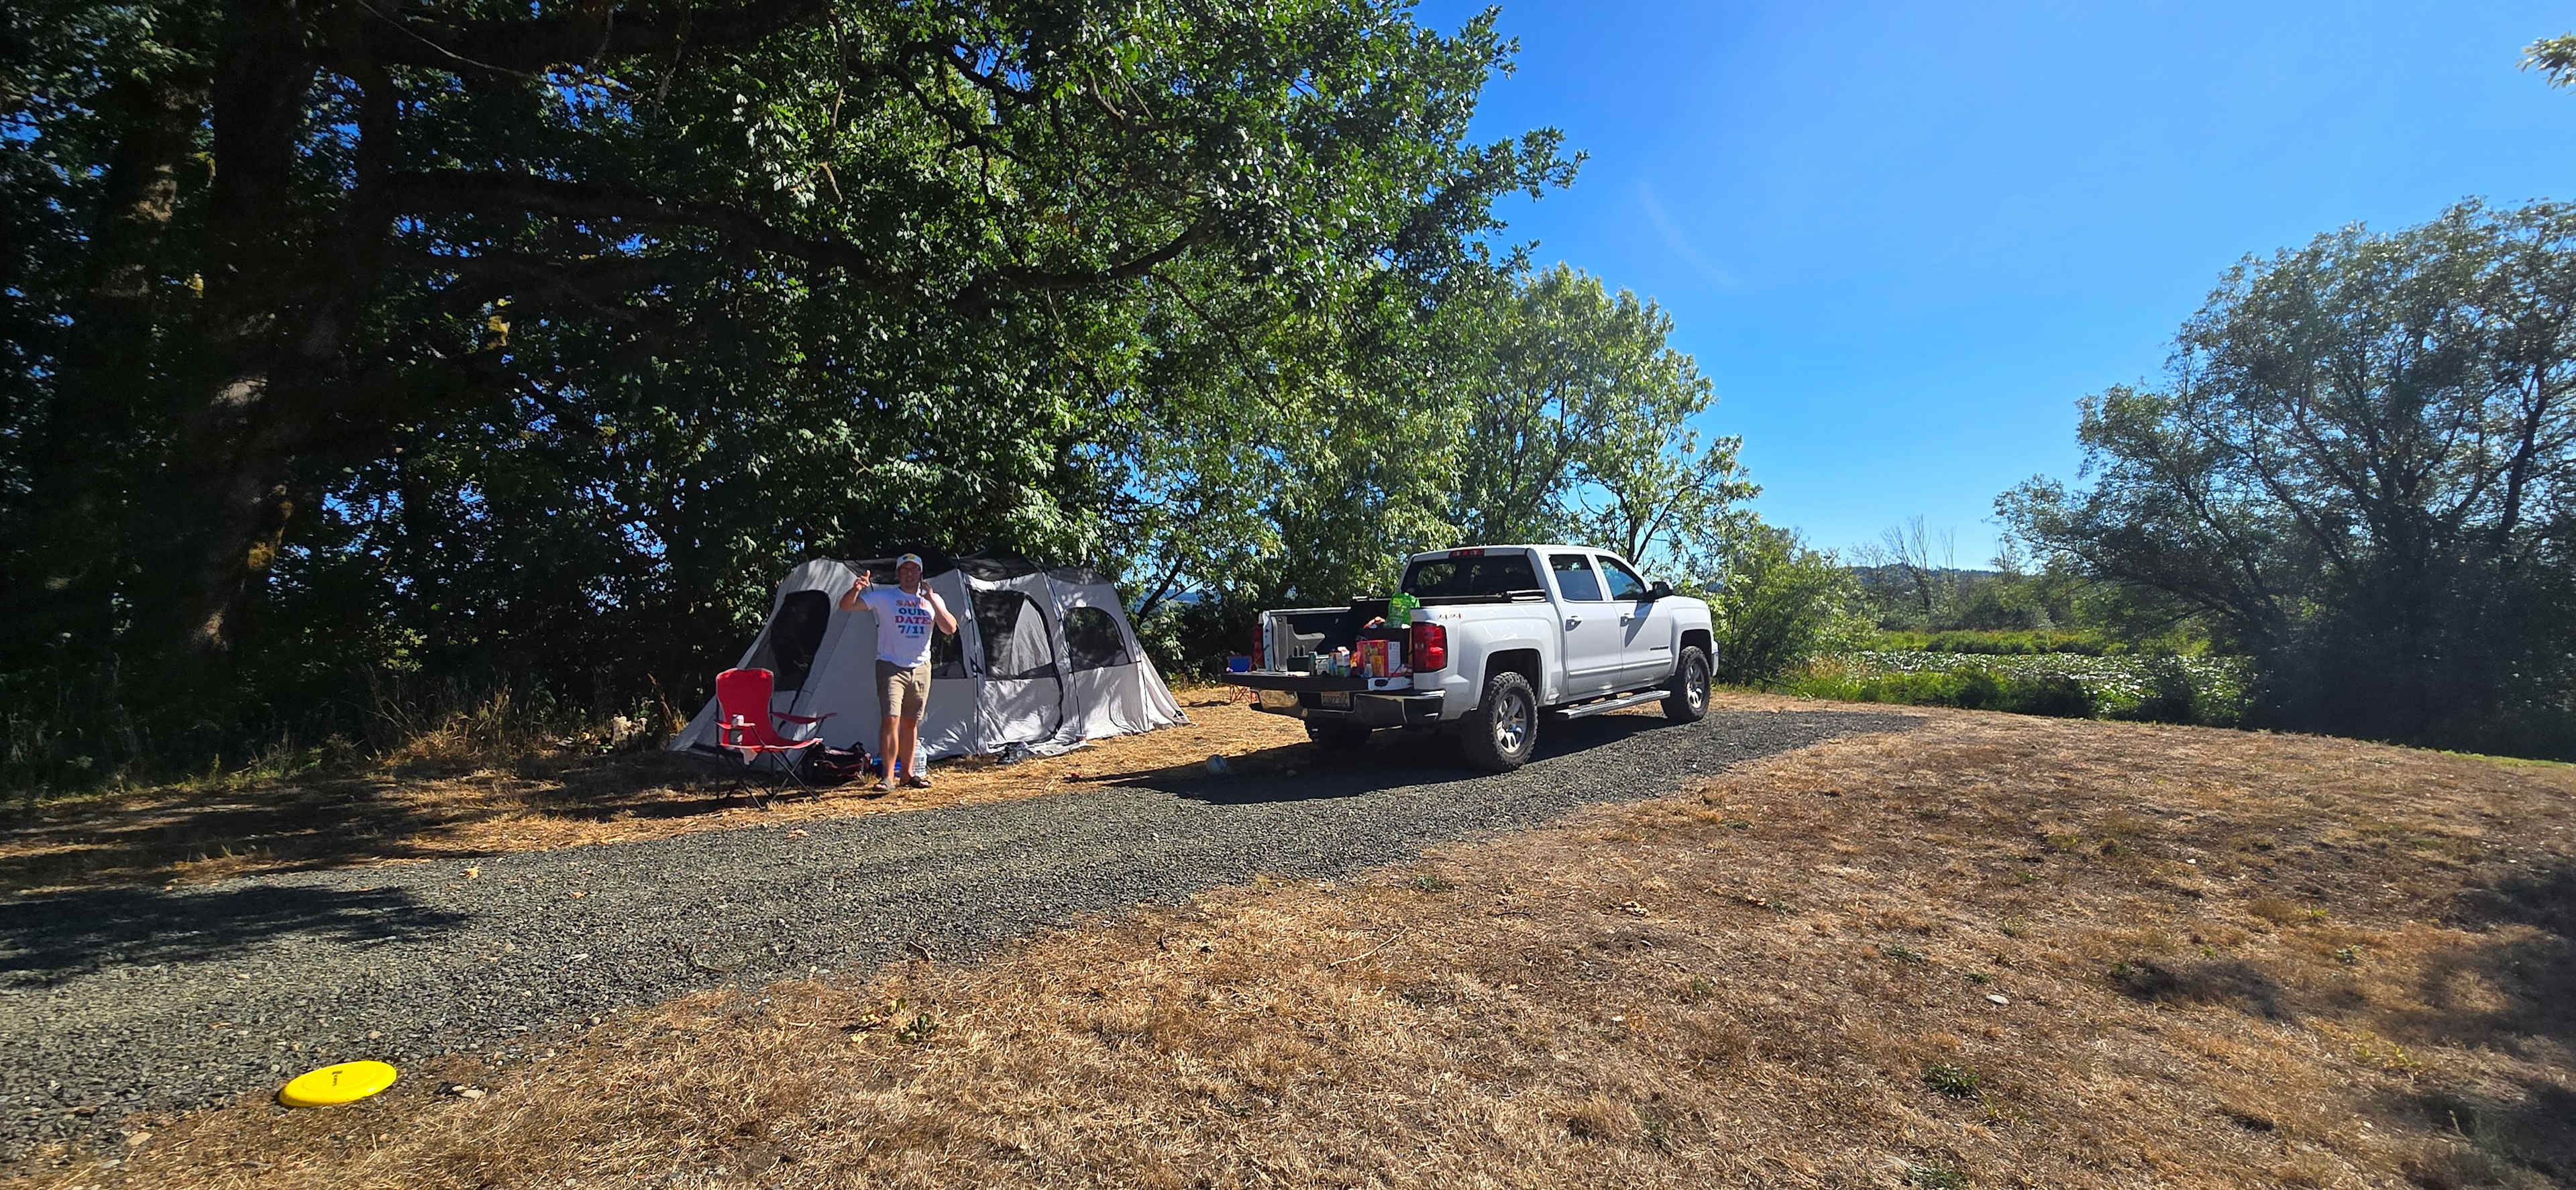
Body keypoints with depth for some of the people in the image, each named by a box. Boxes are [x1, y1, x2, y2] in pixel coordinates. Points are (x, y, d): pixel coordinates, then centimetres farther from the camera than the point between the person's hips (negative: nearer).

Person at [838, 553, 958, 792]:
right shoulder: (883, 596, -2)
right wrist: (856, 589, -29)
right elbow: (846, 606, -9)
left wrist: (933, 601, -11)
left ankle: (908, 774, 20)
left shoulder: (932, 599, 8)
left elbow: (950, 629, -3)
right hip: (891, 667, -3)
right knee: (891, 719, -15)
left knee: (911, 722, 11)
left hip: (921, 668, 4)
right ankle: (888, 777, -11)